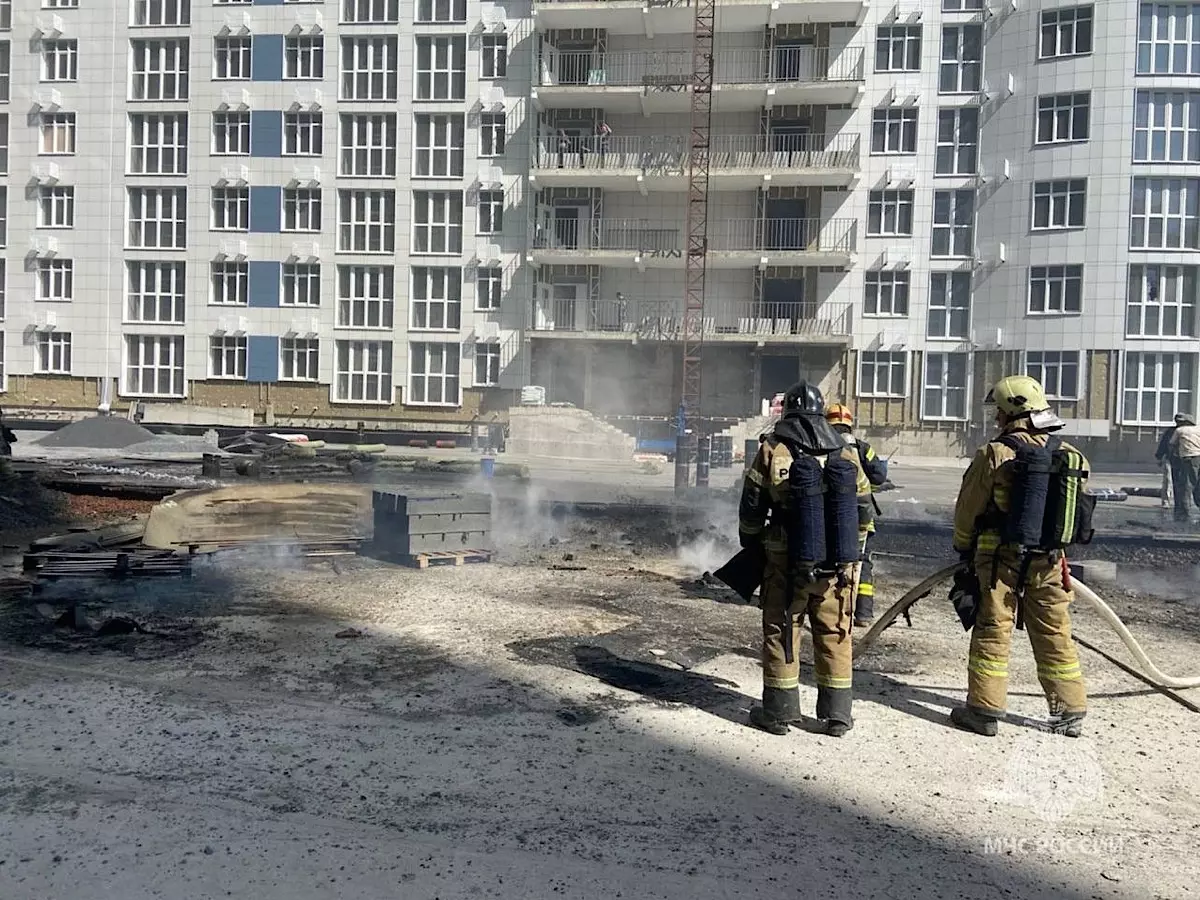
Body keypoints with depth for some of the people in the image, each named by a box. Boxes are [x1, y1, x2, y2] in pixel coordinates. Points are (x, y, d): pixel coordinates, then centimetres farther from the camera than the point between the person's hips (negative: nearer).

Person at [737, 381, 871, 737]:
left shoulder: (774, 449, -4)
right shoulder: (846, 452, 5)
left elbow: (751, 507, -1)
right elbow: (862, 497, 12)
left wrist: (750, 541, 15)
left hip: (787, 560, -3)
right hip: (837, 562, 3)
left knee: (781, 632, 9)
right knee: (835, 635, 13)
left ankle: (778, 711, 15)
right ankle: (838, 715, 20)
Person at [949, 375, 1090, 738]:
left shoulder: (996, 453, -13)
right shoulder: (1069, 455, 3)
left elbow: (968, 509, -6)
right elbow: (1077, 510, 11)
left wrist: (963, 547, 11)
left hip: (1000, 558, -4)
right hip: (1049, 559, 5)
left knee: (992, 631, 4)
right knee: (1055, 634, 14)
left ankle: (984, 710, 8)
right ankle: (1070, 712, 23)